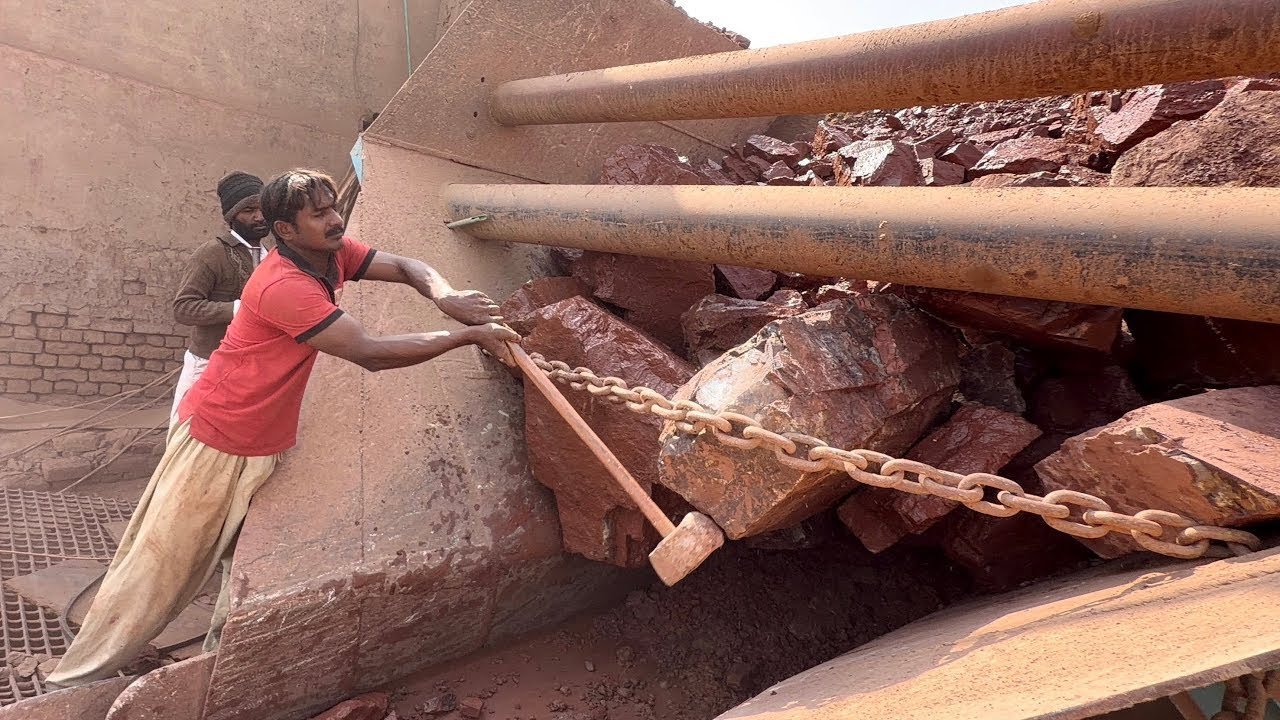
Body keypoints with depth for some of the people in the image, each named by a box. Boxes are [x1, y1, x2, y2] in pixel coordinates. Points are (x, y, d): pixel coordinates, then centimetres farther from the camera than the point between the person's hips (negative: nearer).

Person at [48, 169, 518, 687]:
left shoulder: (335, 255, -5)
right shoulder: (284, 287, -30)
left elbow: (406, 268, -1)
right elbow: (370, 354, -33)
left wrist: (445, 297, -25)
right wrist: (468, 335, -31)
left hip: (267, 444, 8)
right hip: (216, 441, -7)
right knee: (159, 564, 6)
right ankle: (82, 677, 23)